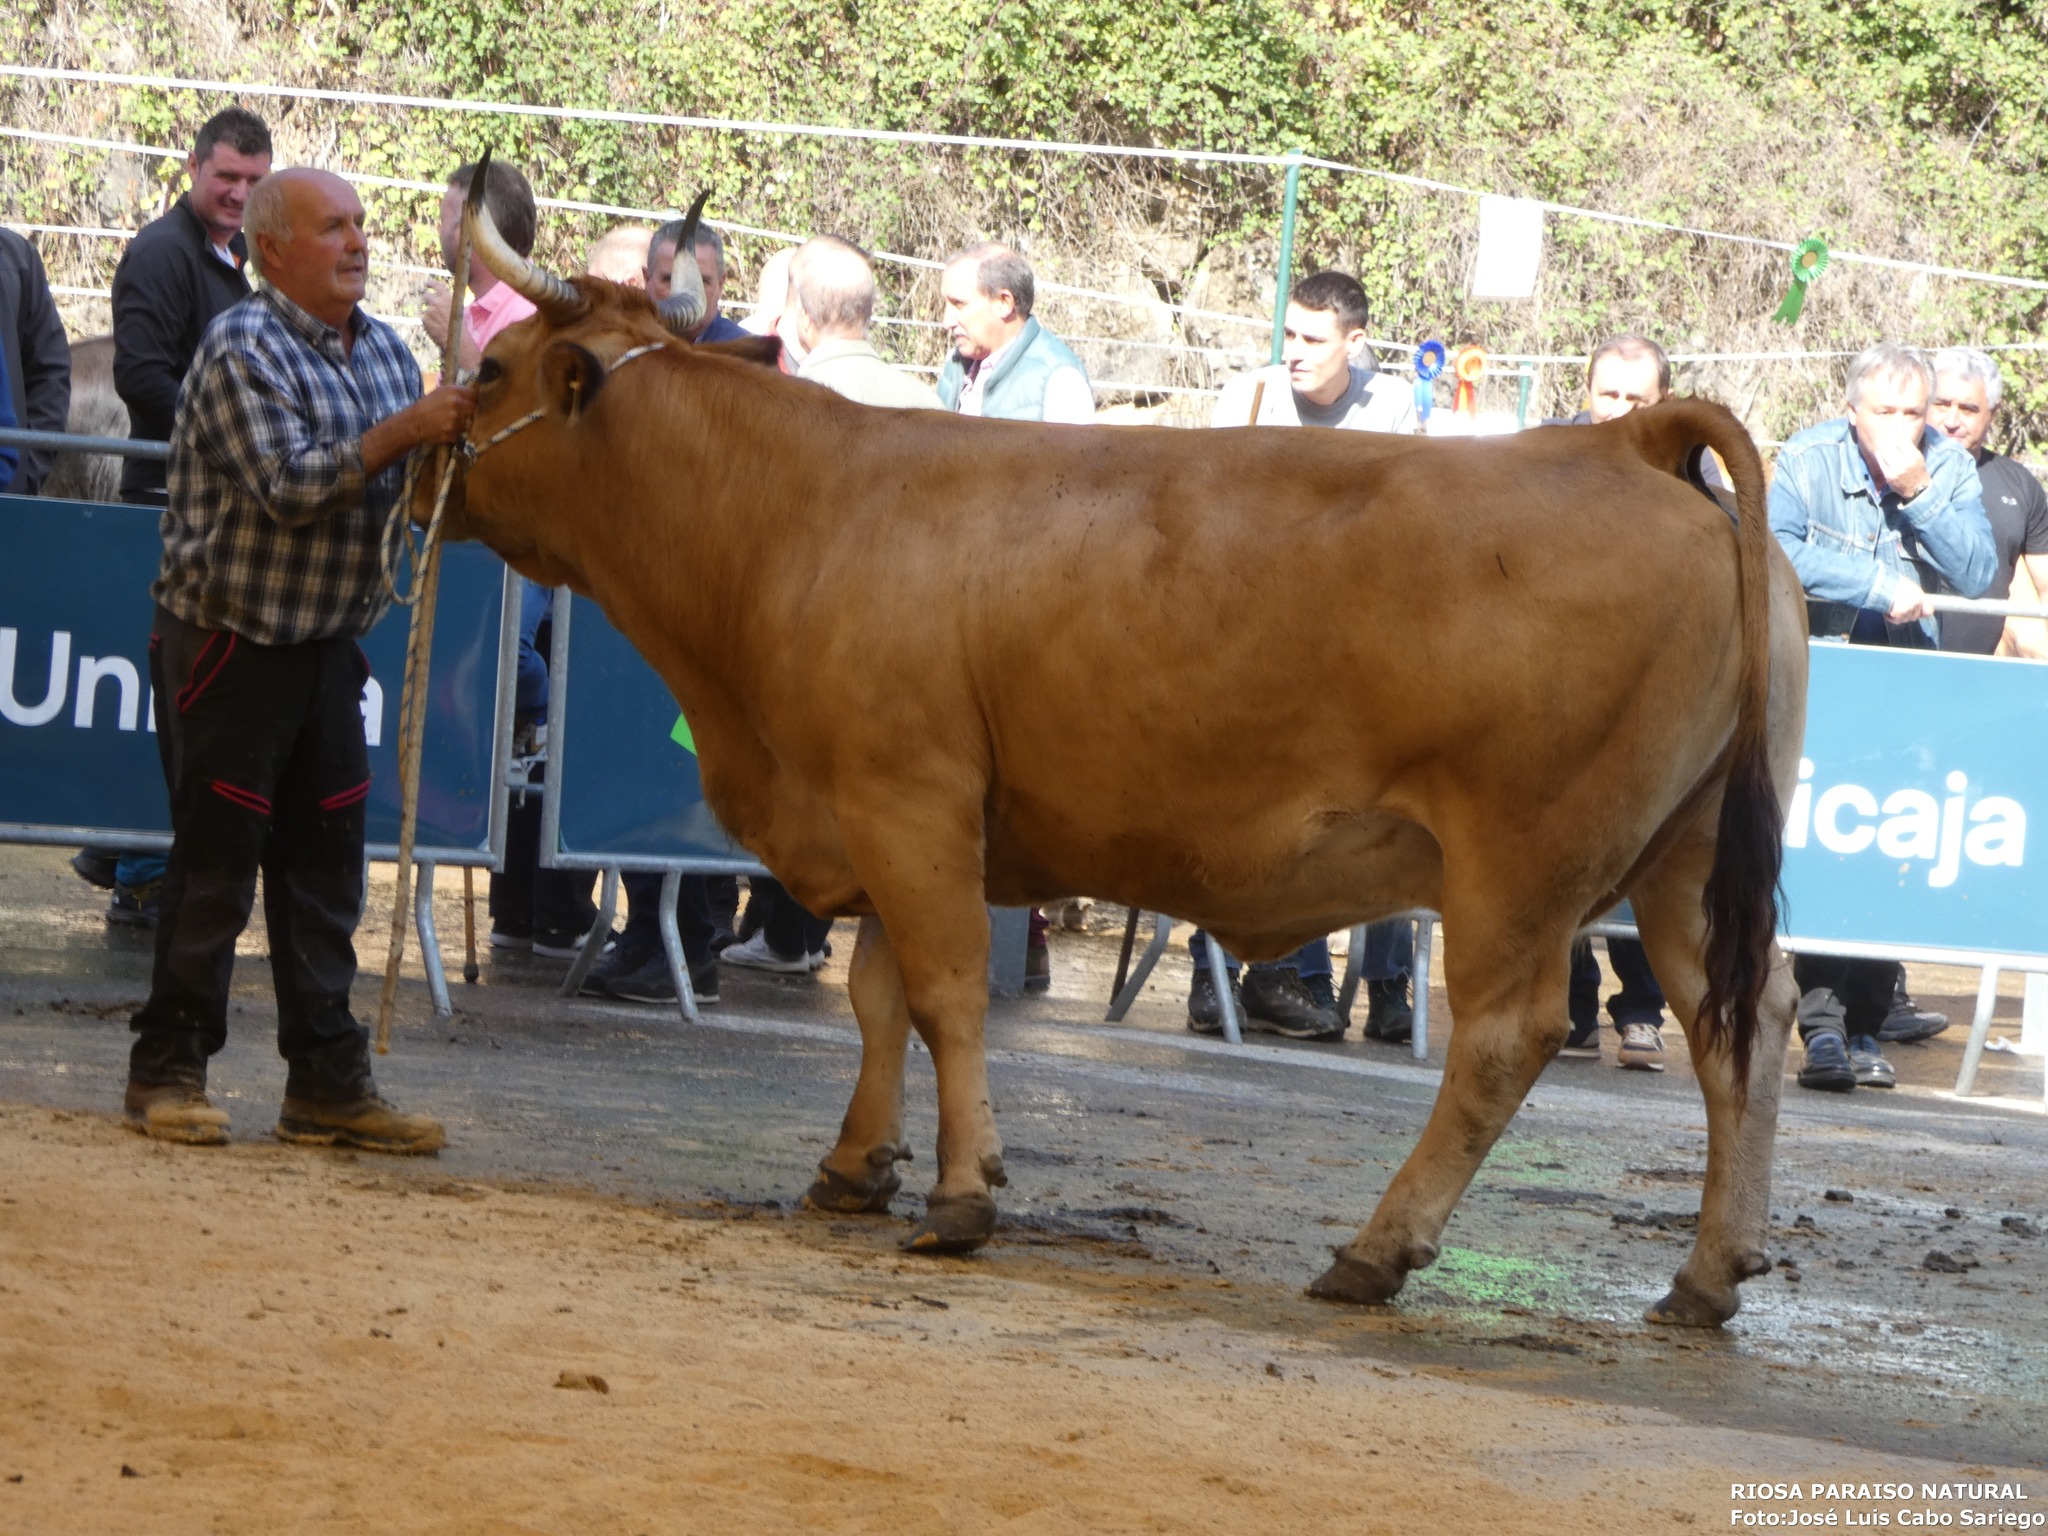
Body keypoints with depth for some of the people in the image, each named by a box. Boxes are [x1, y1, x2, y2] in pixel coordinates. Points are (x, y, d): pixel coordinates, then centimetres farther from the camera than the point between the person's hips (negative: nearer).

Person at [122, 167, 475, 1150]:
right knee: (214, 864, -4)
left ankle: (328, 1084, 12)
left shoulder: (384, 351, 11)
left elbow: (404, 487, 18)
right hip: (228, 646, -7)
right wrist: (406, 432, -27)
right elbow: (289, 485, -24)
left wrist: (455, 445, -3)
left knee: (324, 866, 8)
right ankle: (167, 1074, 5)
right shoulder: (242, 351, -14)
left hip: (327, 644, 7)